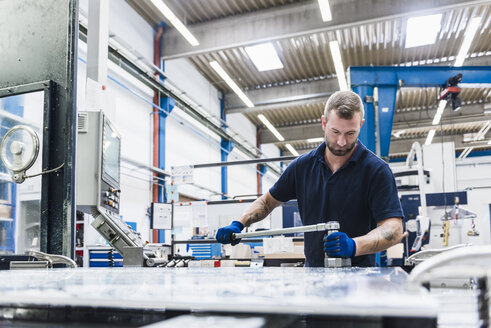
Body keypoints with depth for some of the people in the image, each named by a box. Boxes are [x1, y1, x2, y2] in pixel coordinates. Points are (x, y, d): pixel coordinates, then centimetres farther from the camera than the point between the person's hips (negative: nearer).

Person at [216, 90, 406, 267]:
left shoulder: (376, 170, -6)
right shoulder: (303, 165, 7)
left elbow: (394, 229, -13)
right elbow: (268, 201, 19)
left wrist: (353, 245, -30)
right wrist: (238, 224, 3)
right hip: (312, 273, 4)